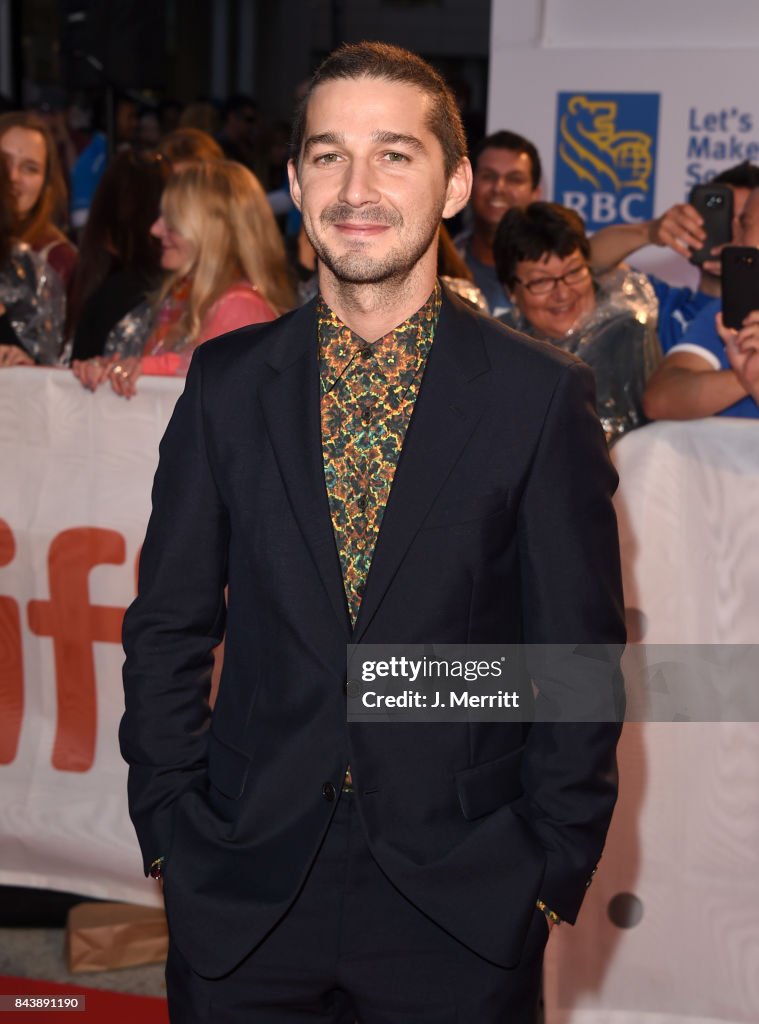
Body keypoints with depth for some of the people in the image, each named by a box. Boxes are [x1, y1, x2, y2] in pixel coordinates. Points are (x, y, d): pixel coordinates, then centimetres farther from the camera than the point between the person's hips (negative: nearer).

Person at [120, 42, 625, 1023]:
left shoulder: (543, 396, -5)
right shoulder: (226, 381, 2)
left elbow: (580, 655, -2)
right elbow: (167, 625, 5)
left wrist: (554, 869, -3)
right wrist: (168, 833, 1)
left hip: (464, 908, -1)